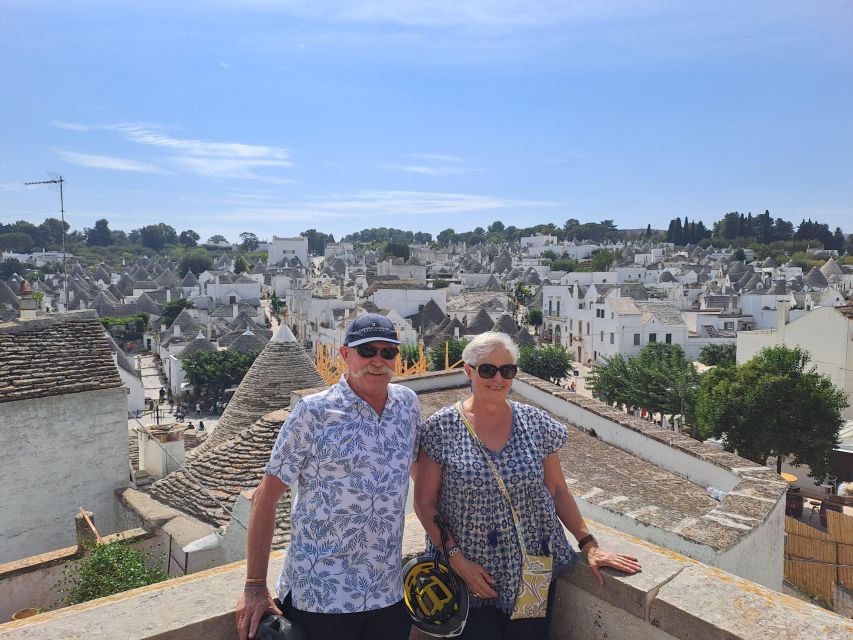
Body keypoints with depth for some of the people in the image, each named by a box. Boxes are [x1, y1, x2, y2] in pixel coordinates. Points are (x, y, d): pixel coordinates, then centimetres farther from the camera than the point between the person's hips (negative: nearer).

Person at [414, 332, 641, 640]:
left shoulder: (536, 423, -1)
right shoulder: (441, 428, -9)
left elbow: (558, 490, 6)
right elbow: (425, 502, -5)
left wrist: (589, 544, -2)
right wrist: (456, 558, -12)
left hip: (533, 571, 3)